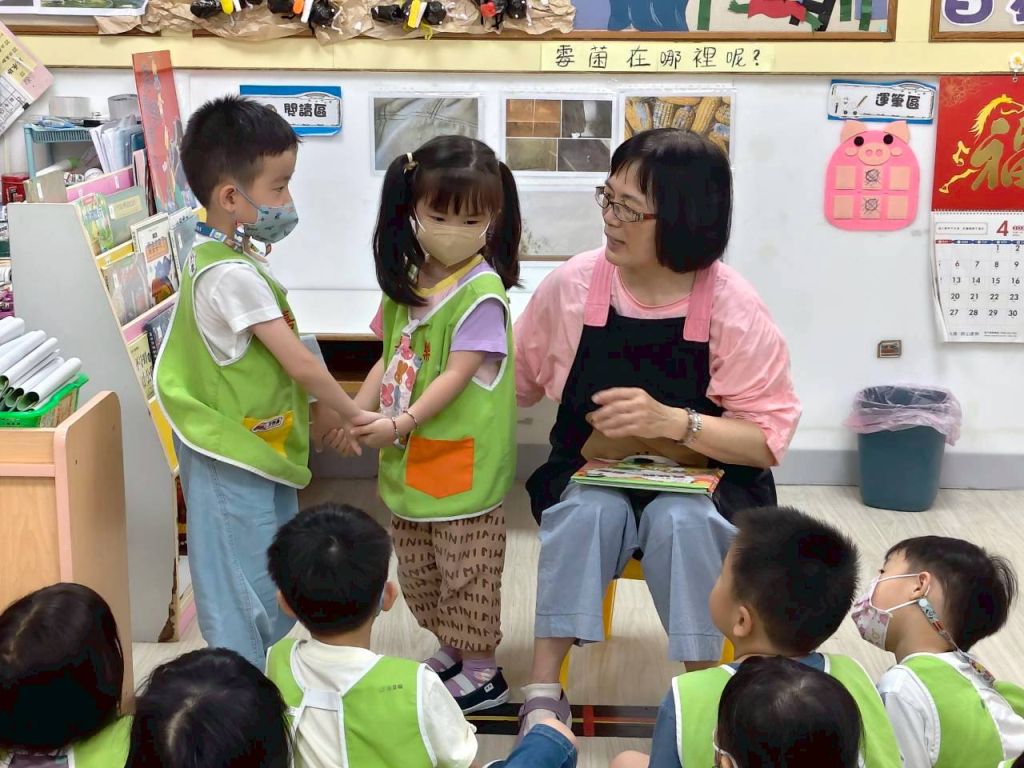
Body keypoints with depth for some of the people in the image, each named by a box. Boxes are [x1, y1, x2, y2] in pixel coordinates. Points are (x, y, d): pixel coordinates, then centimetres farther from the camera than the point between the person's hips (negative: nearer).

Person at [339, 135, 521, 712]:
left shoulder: (481, 293, -18)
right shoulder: (407, 281, 5)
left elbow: (457, 374, -21)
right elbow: (391, 360, 11)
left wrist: (401, 423, -25)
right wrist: (357, 411, -1)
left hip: (464, 460, -8)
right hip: (410, 459, 8)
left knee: (466, 571, 5)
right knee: (418, 567, 20)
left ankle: (483, 673, 21)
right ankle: (452, 649, 39)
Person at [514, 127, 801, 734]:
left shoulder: (734, 308, -15)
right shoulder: (573, 286, -8)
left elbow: (769, 437, -14)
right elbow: (518, 381, 7)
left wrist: (671, 421, -29)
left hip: (701, 483, -2)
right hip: (594, 476, 2)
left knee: (680, 522, -34)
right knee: (588, 513, -32)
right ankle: (544, 689, -24)